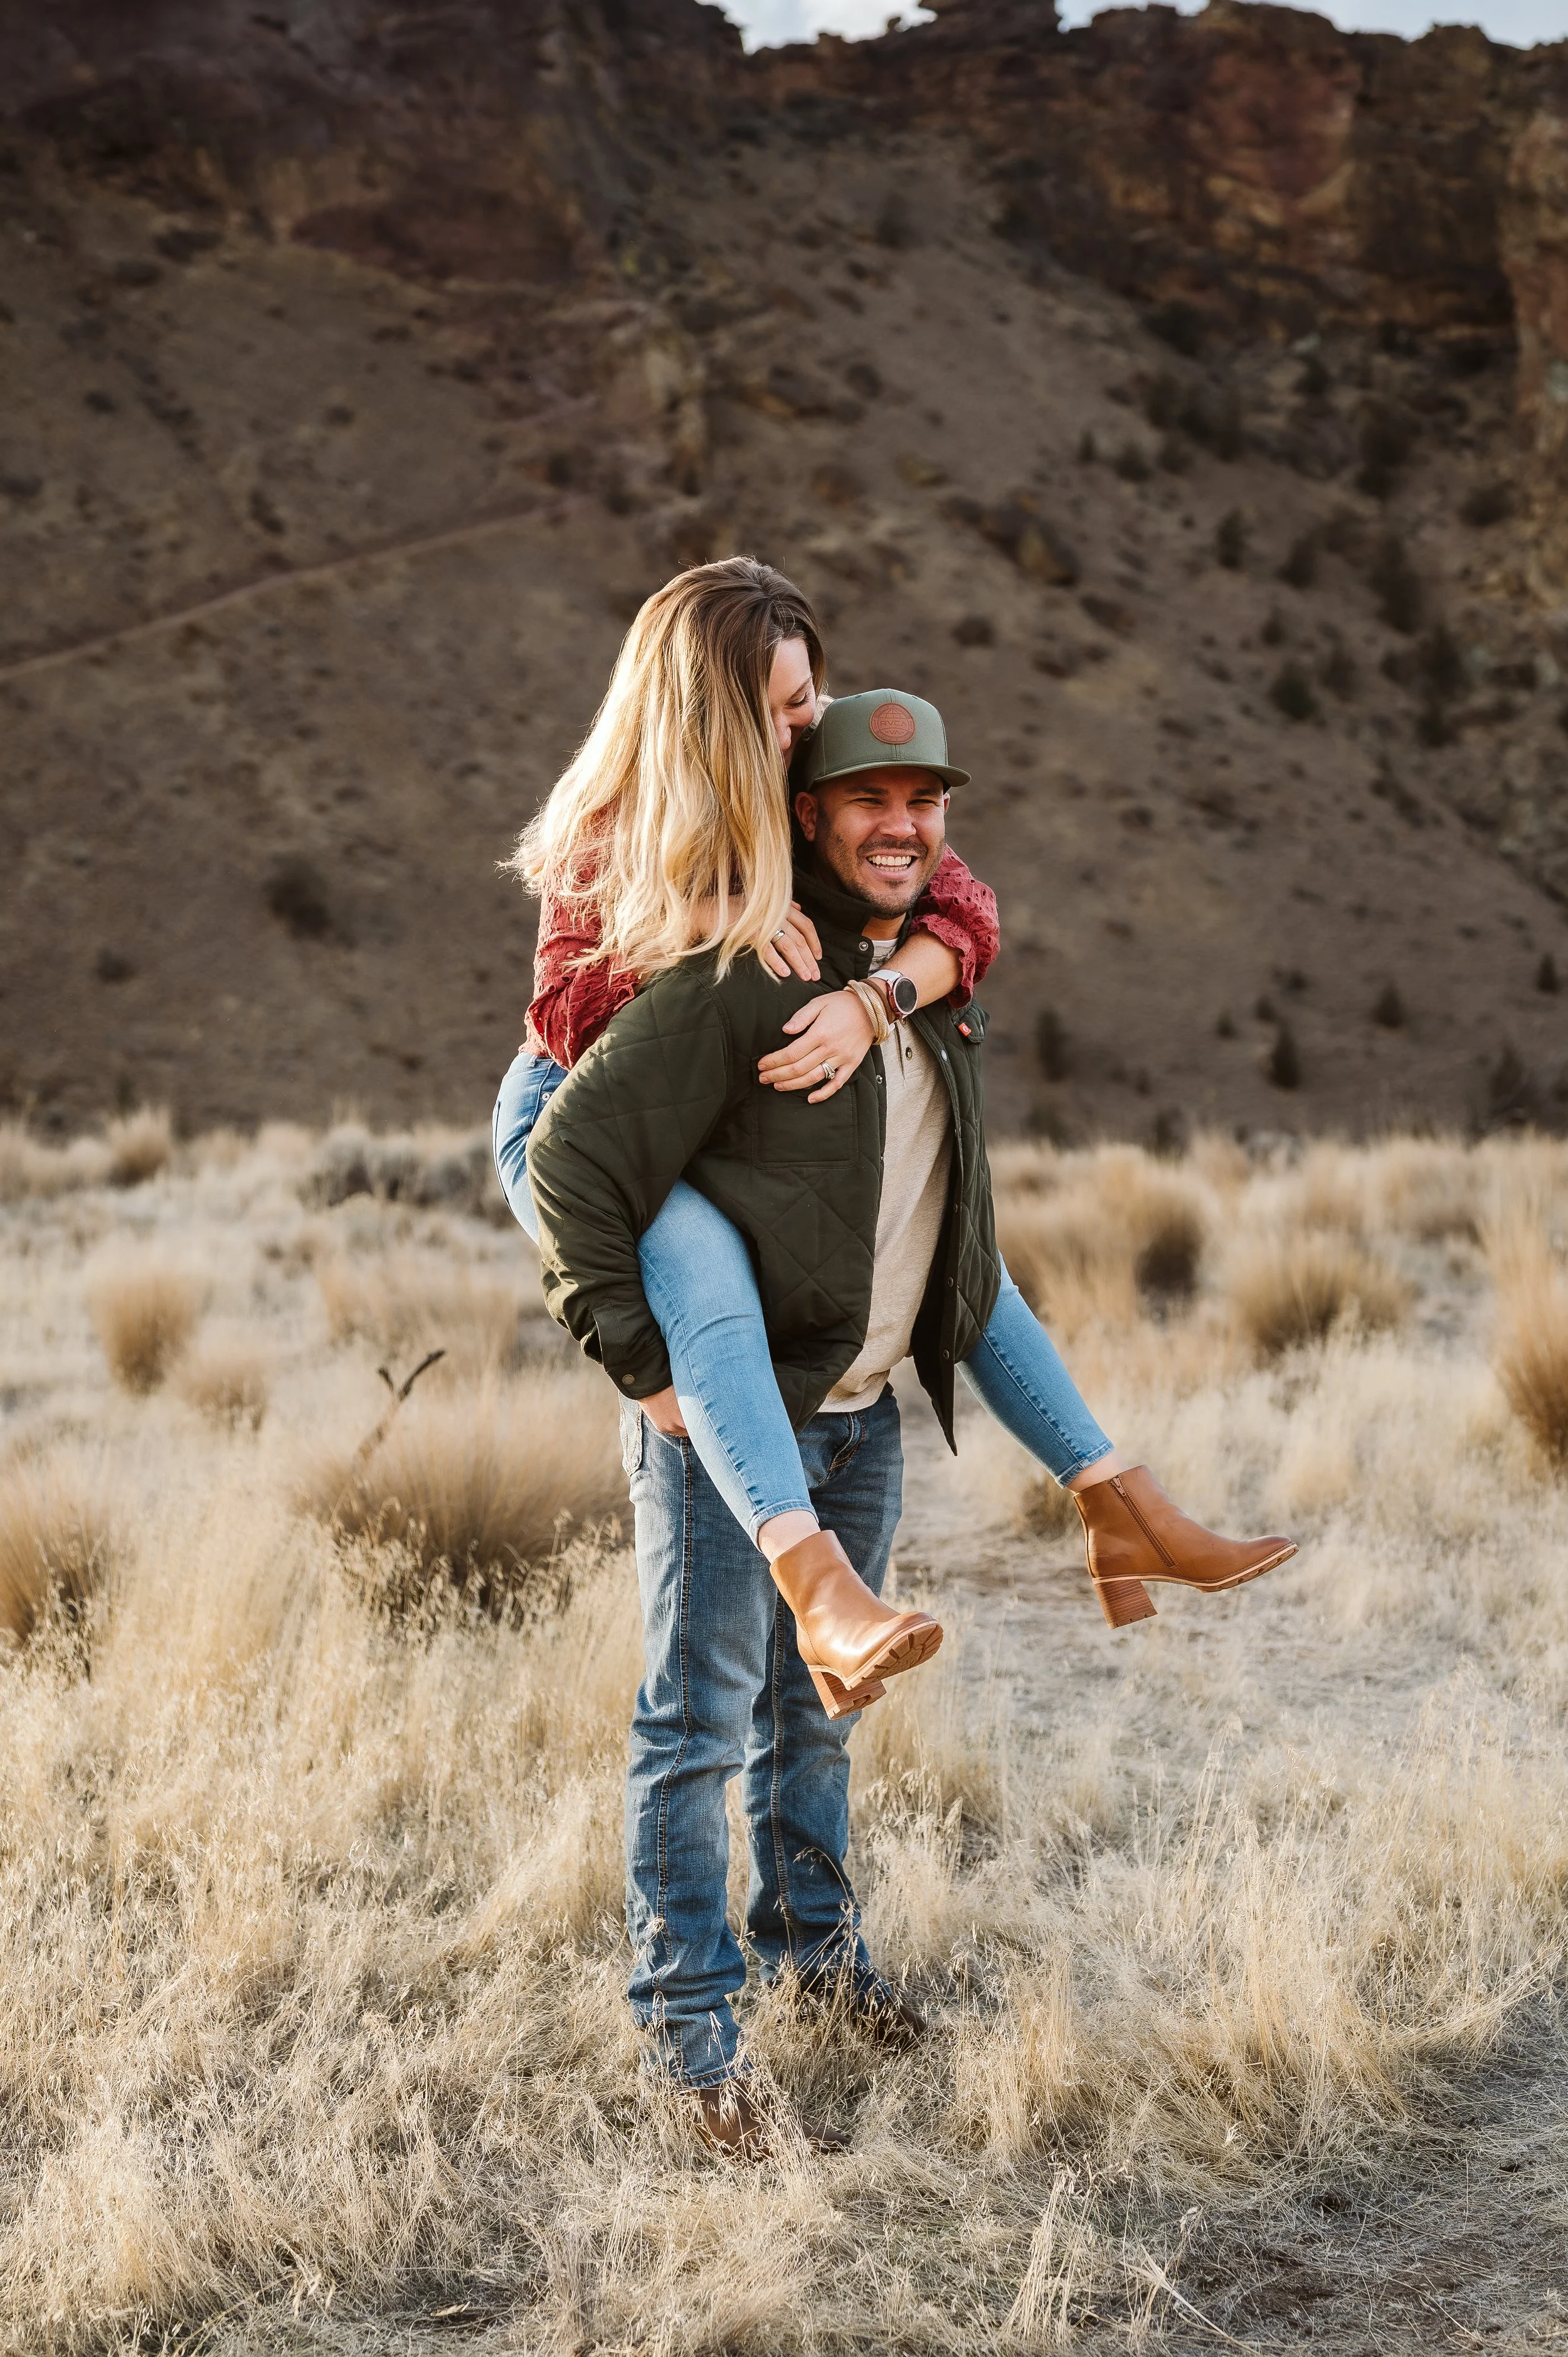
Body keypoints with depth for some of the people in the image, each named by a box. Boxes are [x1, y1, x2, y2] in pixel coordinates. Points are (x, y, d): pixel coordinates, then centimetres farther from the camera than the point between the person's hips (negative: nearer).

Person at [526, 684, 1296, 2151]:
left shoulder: (935, 983, 8)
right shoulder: (743, 978, -18)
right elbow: (571, 1151, -20)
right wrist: (632, 1354, -19)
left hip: (863, 1416, 7)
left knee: (814, 1700, 20)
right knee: (703, 1720, -2)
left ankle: (809, 1937, 38)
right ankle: (690, 2024, 9)